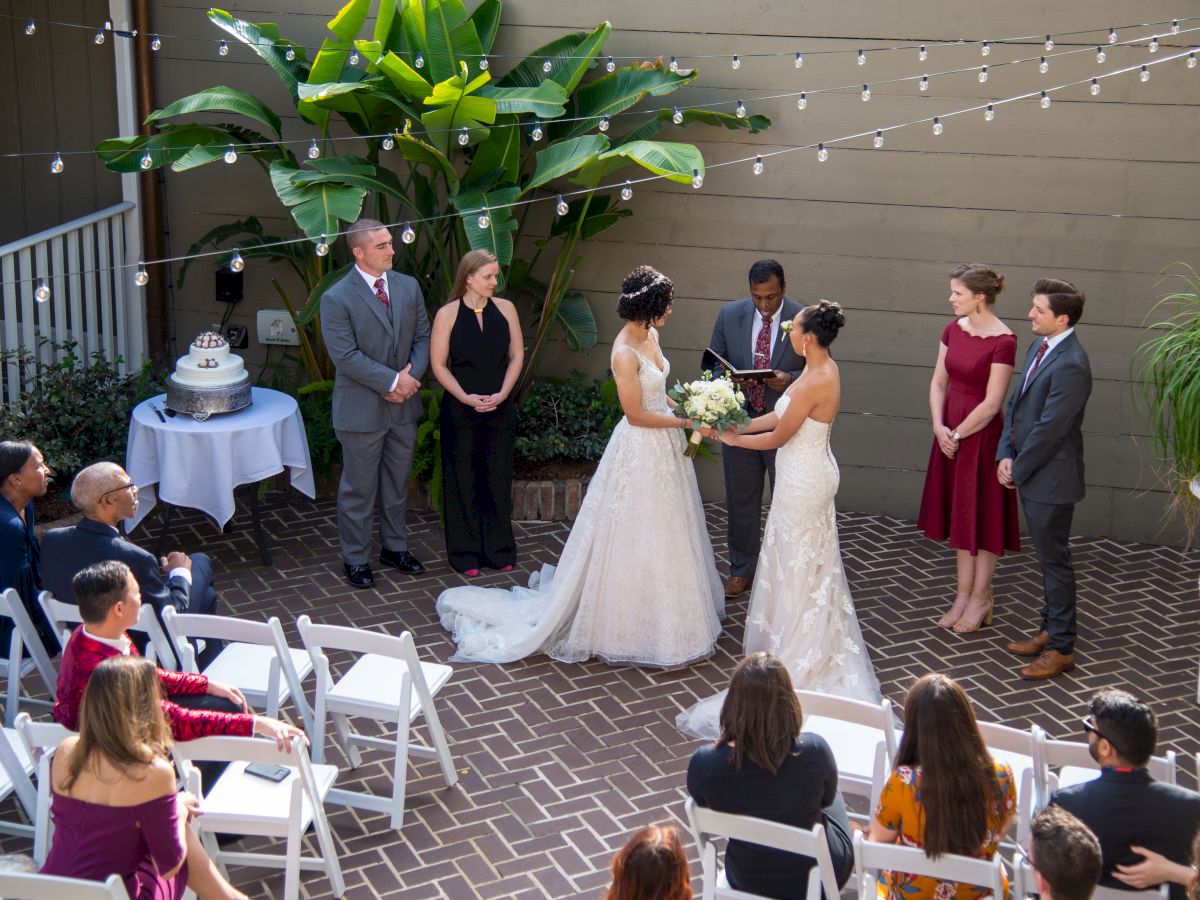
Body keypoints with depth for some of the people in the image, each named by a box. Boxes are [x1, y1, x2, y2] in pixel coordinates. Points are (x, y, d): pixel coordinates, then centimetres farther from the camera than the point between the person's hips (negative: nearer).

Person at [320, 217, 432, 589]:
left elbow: (423, 337, 6)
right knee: (358, 489, 7)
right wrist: (393, 381, -20)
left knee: (397, 483, 18)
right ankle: (356, 558, 19)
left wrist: (411, 377, -11)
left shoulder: (409, 287, 3)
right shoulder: (336, 299, -15)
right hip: (361, 410, -5)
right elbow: (346, 356, -19)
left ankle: (395, 547, 33)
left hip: (404, 405, 5)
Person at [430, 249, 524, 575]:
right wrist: (466, 397, -14)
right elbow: (438, 364, -4)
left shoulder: (505, 309, 2)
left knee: (499, 476, 7)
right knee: (464, 479, 5)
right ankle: (465, 553, 16)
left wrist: (502, 393, -8)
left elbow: (517, 355, 5)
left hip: (500, 408, 2)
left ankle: (499, 549, 20)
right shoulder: (448, 314, -5)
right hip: (461, 410, -2)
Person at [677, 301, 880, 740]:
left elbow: (779, 436, -20)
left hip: (802, 481, -10)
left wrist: (733, 439, -6)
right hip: (812, 474, 10)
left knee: (797, 566, 4)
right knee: (811, 563, 20)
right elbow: (781, 414, 10)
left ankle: (796, 653, 17)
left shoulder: (814, 383, -28)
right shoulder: (825, 369, 2)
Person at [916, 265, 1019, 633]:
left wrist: (957, 434, -10)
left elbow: (991, 404, -18)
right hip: (950, 433, 7)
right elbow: (938, 382, 6)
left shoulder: (1002, 342, -19)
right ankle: (963, 594, 26)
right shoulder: (953, 330, 3)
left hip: (980, 435, -7)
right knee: (959, 514, 14)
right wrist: (939, 426, -7)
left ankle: (980, 598, 19)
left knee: (982, 516, 6)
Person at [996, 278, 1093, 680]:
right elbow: (1016, 402, 11)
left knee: (1055, 560, 1)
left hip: (1051, 479, -9)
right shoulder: (1040, 347, 6)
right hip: (1029, 473, 9)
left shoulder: (1071, 366, -24)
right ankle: (1050, 630, 33)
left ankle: (1061, 648, 12)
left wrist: (1018, 470, -13)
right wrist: (1006, 455, 1)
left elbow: (1049, 428, -23)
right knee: (1047, 556, 20)